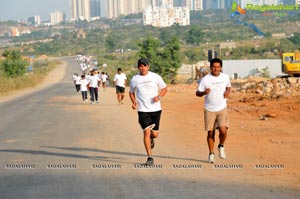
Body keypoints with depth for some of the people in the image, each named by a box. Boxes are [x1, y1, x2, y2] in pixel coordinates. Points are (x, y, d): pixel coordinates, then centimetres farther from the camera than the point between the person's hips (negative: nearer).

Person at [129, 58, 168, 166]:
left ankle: (151, 139, 45)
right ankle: (150, 157, -8)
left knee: (155, 134, 6)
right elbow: (131, 92, 17)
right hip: (143, 110, -1)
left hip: (156, 109, 1)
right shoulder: (134, 79, 3)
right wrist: (134, 102, -2)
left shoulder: (155, 77, 1)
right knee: (146, 132, -13)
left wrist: (159, 96, -9)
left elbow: (164, 88, 10)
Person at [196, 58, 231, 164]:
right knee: (210, 133, 3)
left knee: (223, 130, -16)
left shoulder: (225, 77, 3)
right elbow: (197, 93, -3)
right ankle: (211, 154, 19)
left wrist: (228, 92, 0)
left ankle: (221, 146, 14)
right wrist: (204, 92, -25)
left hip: (222, 108, 1)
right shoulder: (205, 79, -6)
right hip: (209, 110, -1)